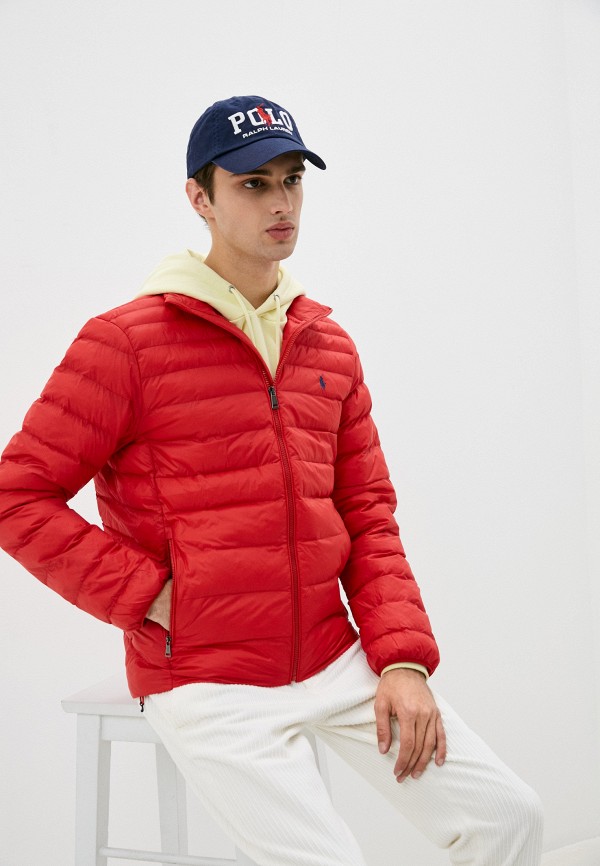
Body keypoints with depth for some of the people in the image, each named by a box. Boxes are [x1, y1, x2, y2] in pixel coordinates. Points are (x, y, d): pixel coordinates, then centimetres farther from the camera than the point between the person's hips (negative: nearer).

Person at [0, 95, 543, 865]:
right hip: (206, 685, -5)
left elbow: (368, 515, 10)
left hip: (336, 663, 5)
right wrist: (150, 595, -13)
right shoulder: (125, 340, -8)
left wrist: (402, 658, -1)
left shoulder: (329, 345, 9)